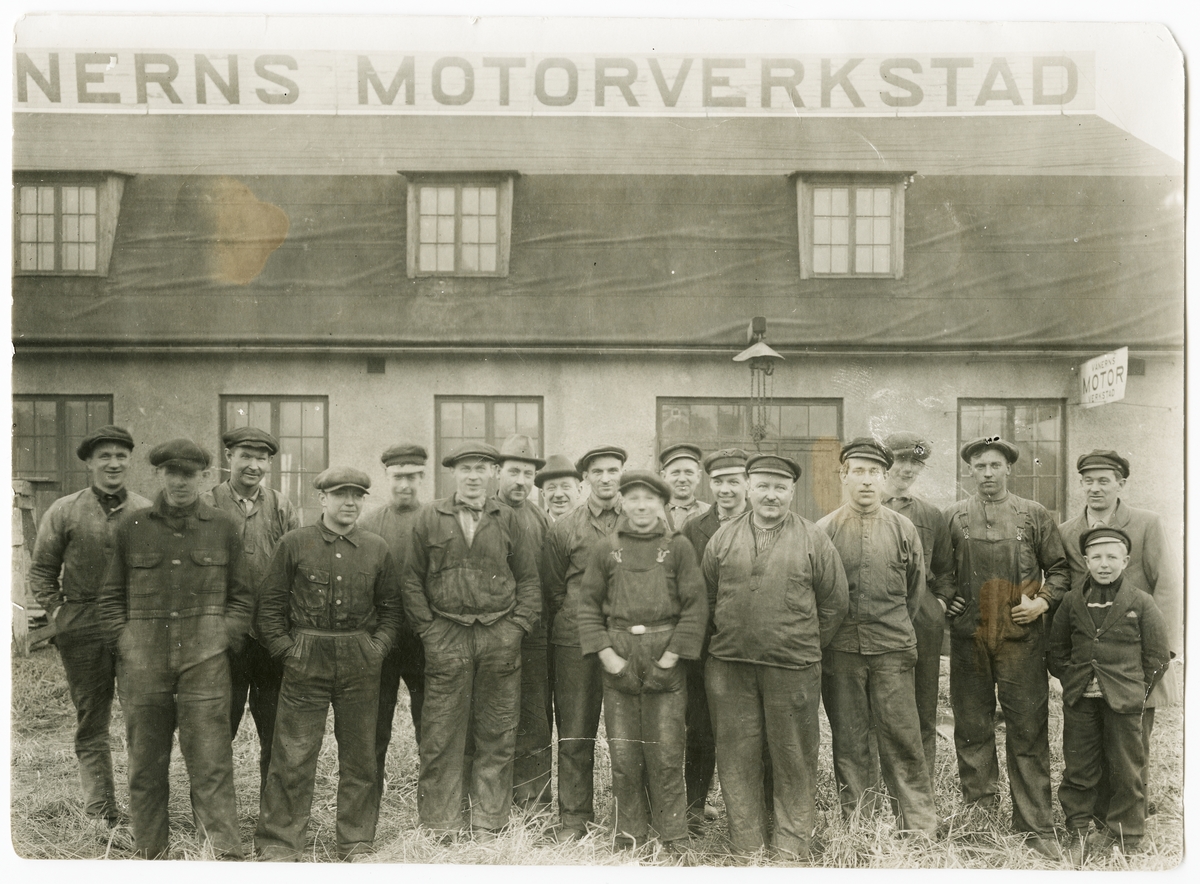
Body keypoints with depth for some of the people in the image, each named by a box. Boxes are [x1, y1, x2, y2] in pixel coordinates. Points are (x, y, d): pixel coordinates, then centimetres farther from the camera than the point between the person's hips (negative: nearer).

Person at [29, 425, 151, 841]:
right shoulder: (64, 511, 2)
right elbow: (41, 570, 9)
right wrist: (58, 612, 0)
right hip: (83, 631, 0)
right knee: (91, 726, 6)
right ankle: (102, 814, 16)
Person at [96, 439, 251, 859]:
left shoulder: (222, 527, 7)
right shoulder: (131, 526, 7)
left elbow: (242, 596, 11)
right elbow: (110, 596, 12)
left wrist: (223, 640, -1)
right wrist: (124, 643, 1)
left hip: (205, 665, -1)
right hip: (143, 665, 1)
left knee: (211, 765, -4)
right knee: (145, 764, 7)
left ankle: (225, 855, 1)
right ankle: (150, 854, 20)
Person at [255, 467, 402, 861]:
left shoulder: (376, 548, 8)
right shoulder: (294, 543, 1)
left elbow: (390, 607, 13)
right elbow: (270, 603, 4)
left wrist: (377, 648, 1)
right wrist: (284, 648, -3)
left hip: (361, 665, 2)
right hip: (305, 663, -2)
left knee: (360, 755, 9)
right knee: (293, 756, -1)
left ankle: (357, 843, 21)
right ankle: (278, 844, 11)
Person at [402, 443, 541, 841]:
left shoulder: (507, 519, 9)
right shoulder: (430, 518, 5)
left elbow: (529, 578, 10)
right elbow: (412, 579, 6)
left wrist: (519, 625, 0)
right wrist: (427, 628, -2)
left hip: (501, 638, 1)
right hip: (446, 639, -1)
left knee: (497, 736, 6)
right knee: (441, 737, 0)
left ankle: (488, 824, 17)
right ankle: (441, 828, 11)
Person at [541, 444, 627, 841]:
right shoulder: (563, 529, 6)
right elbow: (552, 589, 12)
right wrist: (574, 623, 8)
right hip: (575, 643, 0)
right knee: (575, 733, 5)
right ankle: (574, 817, 15)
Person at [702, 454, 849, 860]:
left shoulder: (814, 540, 2)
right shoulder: (723, 538, 7)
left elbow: (835, 602, 5)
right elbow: (707, 597, 13)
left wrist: (805, 647, 6)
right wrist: (727, 641, 9)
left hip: (792, 669, -2)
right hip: (729, 666, 2)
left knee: (793, 758, 6)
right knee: (737, 756, 7)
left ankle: (793, 847, 18)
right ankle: (747, 844, 19)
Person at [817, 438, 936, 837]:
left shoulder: (903, 529, 5)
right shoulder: (824, 531, 1)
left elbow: (915, 591, 15)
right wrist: (834, 631, 9)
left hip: (893, 650, 0)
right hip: (840, 651, 0)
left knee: (903, 739, 0)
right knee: (849, 742, 6)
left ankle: (919, 829, 8)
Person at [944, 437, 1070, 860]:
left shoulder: (1034, 515, 5)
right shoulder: (953, 517, 7)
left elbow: (1059, 568, 10)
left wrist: (1044, 601, -5)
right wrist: (944, 602, 0)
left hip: (1022, 639, -1)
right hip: (968, 639, 1)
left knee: (1028, 733, 1)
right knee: (972, 731, 8)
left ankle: (1036, 829, 9)